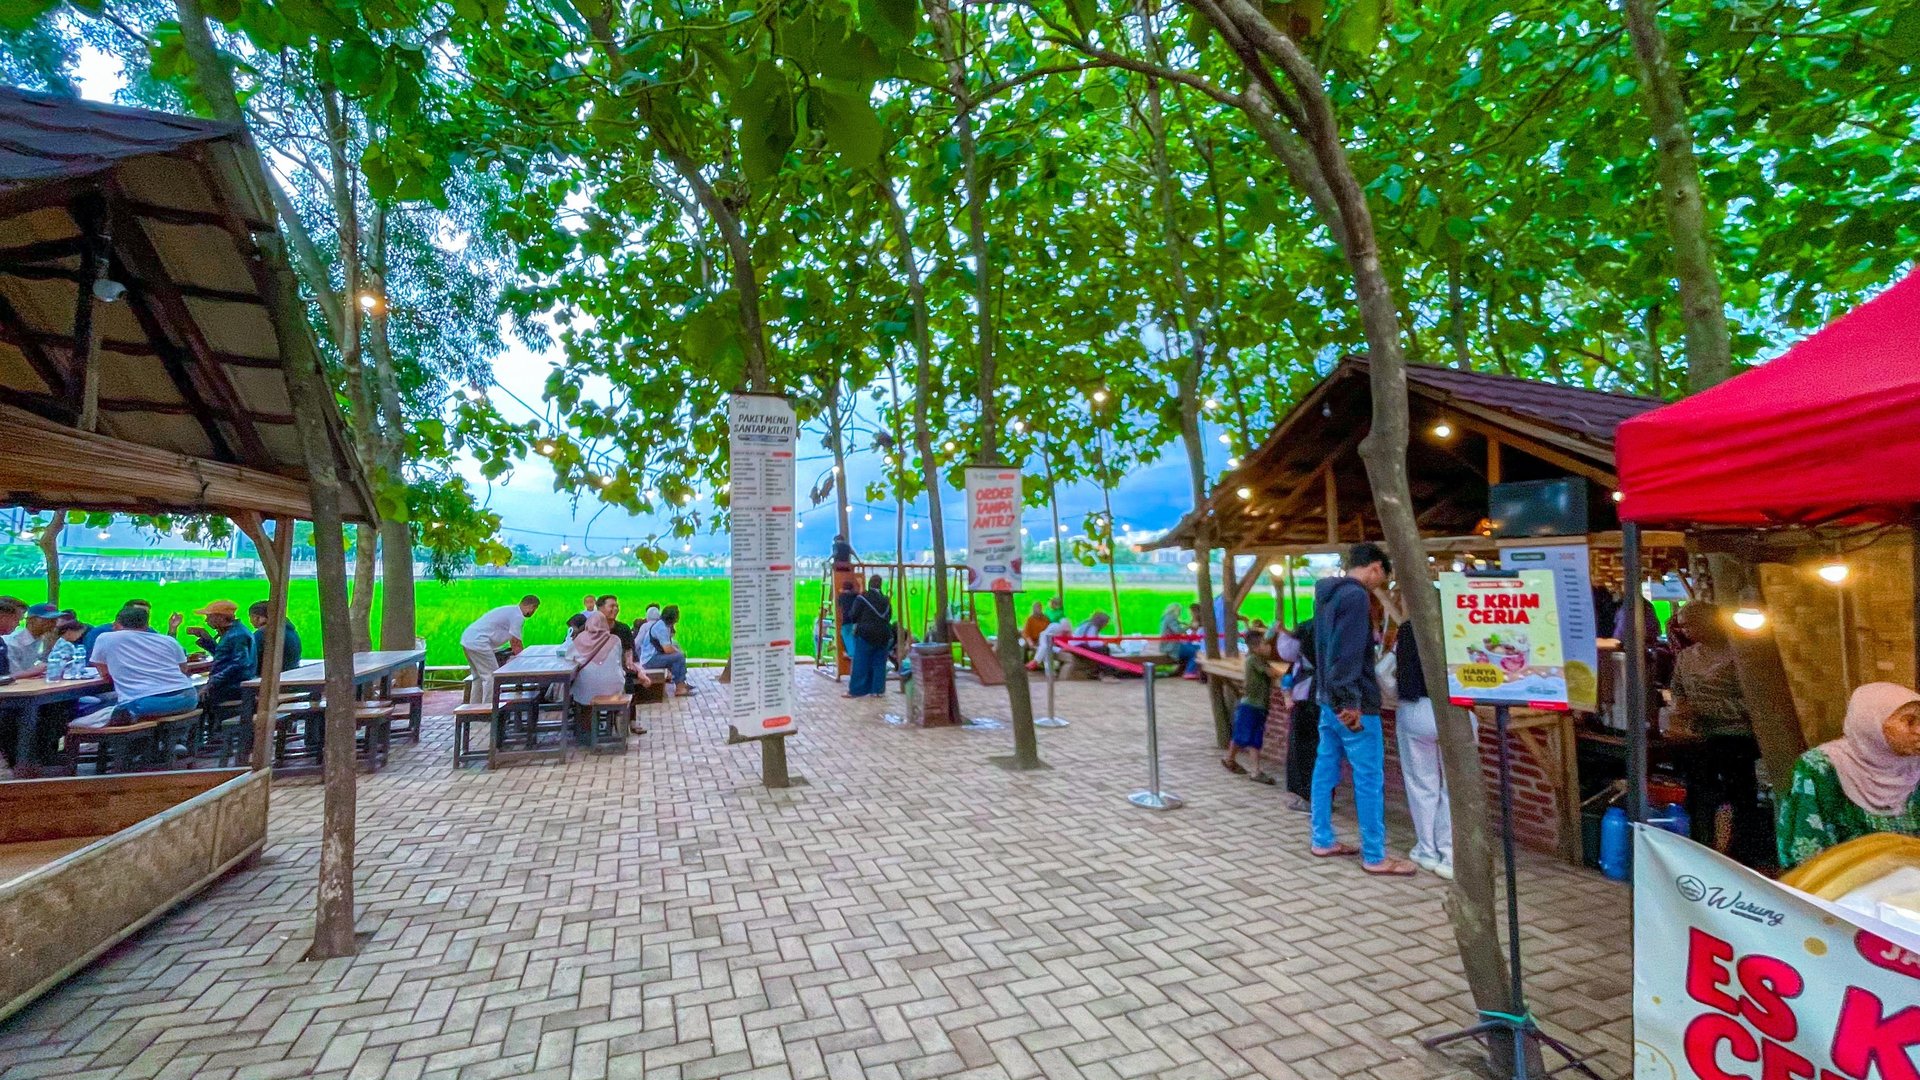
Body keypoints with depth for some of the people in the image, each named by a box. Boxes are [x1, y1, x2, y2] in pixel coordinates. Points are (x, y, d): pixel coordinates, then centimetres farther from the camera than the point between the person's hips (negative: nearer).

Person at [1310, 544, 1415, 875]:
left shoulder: (1327, 593, 12)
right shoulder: (1356, 595, -17)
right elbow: (1349, 653, -24)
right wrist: (1351, 702, -24)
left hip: (1329, 700, 9)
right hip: (1352, 704, -9)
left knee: (1326, 769, 13)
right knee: (1370, 779, 0)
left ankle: (1323, 841, 22)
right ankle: (1374, 857, 8)